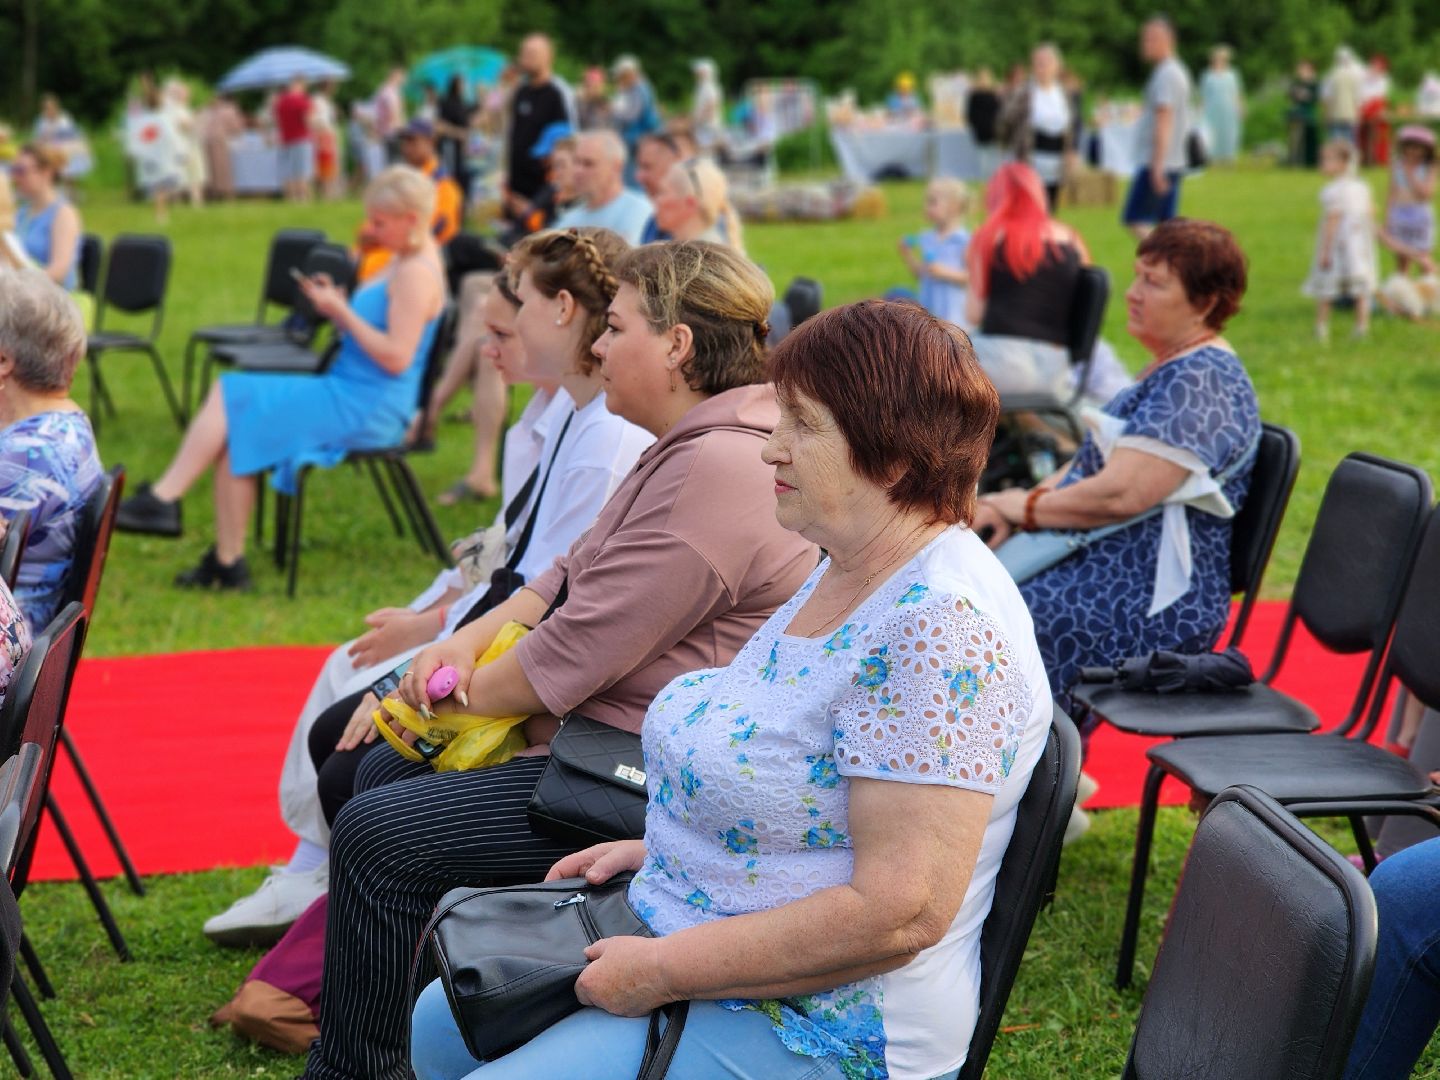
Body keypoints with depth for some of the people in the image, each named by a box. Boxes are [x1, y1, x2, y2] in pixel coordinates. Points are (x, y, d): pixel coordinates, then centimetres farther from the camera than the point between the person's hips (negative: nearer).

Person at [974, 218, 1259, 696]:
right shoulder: (1173, 369, 16)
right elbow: (1098, 461, 18)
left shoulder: (1200, 381, -17)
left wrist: (1029, 507, -9)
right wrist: (1027, 501, -1)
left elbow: (1120, 493, -25)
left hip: (1155, 602, -10)